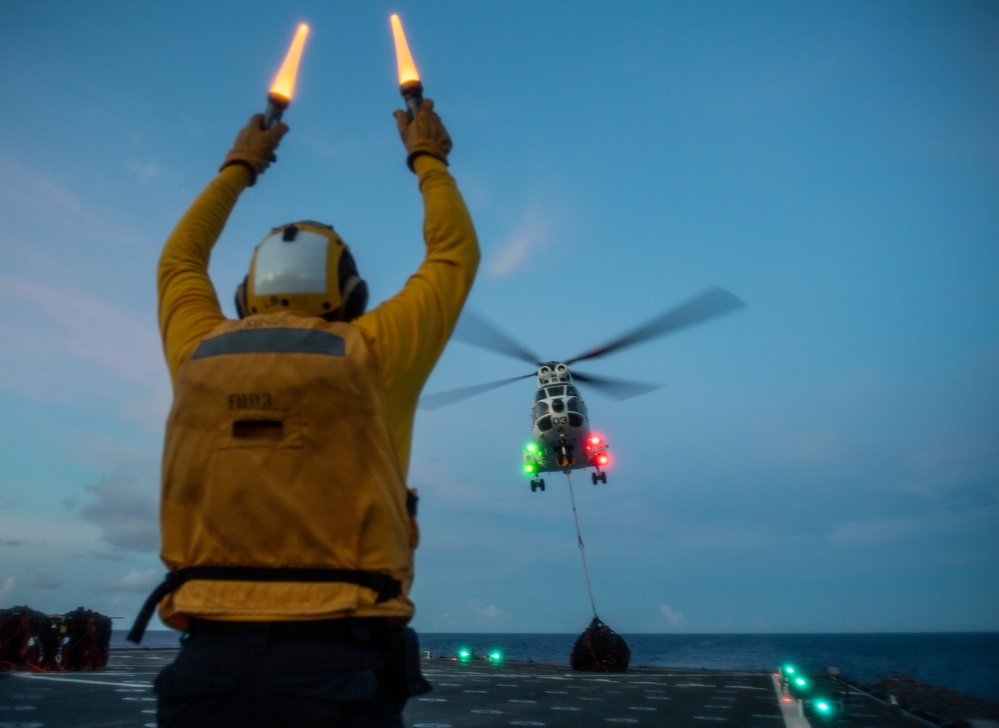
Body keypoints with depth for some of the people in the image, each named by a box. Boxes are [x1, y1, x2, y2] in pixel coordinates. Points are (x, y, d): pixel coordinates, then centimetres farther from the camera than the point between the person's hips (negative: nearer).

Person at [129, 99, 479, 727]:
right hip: (340, 663, -2)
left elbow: (180, 260, 25)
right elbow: (456, 254, 9)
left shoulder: (202, 354, 4)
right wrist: (429, 159, 25)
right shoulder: (370, 354, -5)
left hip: (212, 658, 3)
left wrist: (238, 168, 37)